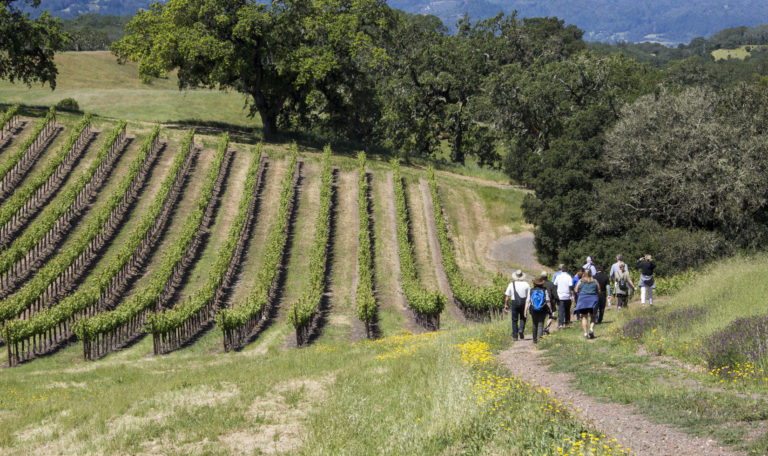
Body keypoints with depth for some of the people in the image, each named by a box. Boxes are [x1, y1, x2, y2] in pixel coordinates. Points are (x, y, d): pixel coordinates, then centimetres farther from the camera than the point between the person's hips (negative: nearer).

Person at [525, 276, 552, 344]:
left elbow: (527, 301, -2)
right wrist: (550, 310, 1)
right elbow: (548, 301, -6)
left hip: (533, 310, 2)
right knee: (540, 325, -4)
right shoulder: (545, 290, -2)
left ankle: (535, 340, 28)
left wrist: (525, 311, -2)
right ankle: (539, 338, -21)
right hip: (542, 310, -2)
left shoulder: (531, 291, 2)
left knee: (535, 325, 18)